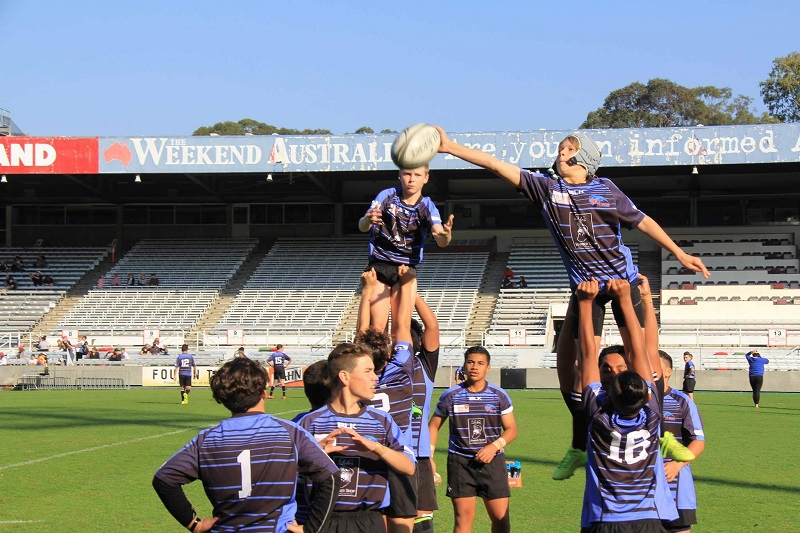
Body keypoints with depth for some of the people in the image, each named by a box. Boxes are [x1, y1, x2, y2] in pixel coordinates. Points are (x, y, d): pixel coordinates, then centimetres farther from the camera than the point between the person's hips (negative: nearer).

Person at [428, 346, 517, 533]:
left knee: (501, 517, 0)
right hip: (460, 461, -1)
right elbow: (433, 426, 10)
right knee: (463, 516, -1)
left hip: (492, 461, 1)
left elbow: (511, 429, 4)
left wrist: (495, 446, -14)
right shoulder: (451, 395, 1)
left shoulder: (499, 396, 2)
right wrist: (428, 457, 0)